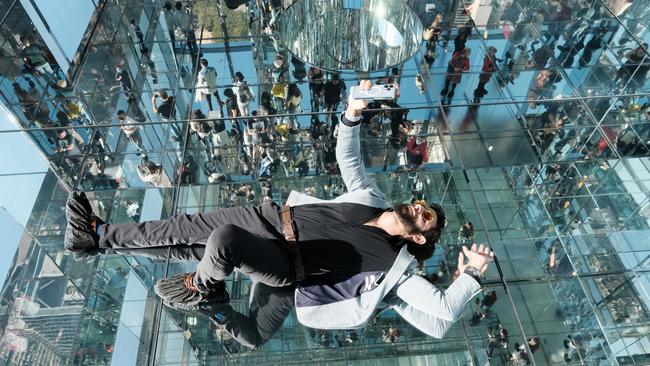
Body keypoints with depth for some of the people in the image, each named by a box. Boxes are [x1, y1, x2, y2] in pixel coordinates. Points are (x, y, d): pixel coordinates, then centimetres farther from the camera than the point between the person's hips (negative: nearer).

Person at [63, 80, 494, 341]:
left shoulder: (394, 264, -5)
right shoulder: (373, 198, 11)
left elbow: (443, 314, -9)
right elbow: (347, 157, 14)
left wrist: (472, 275, -15)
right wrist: (353, 115, -1)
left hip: (283, 265, -6)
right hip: (275, 215, 6)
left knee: (223, 240, -33)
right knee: (188, 226, 2)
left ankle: (205, 292, 3)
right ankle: (97, 236, 20)